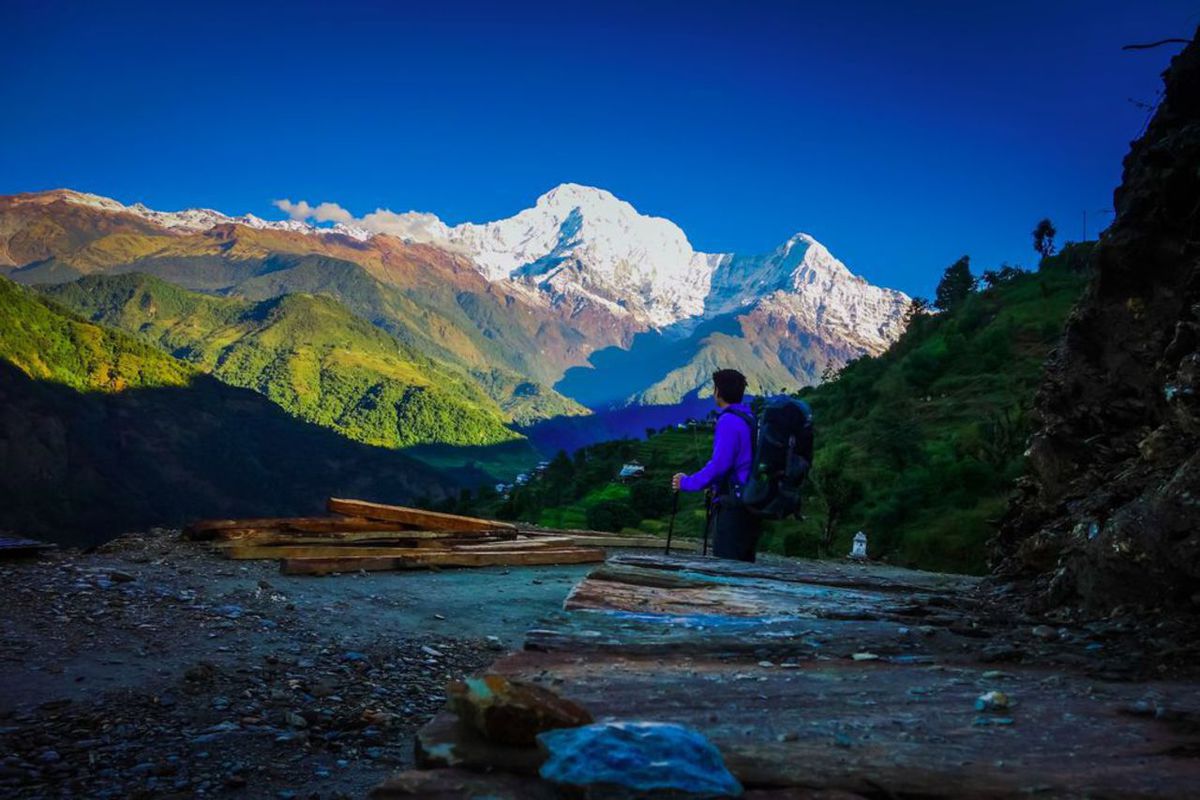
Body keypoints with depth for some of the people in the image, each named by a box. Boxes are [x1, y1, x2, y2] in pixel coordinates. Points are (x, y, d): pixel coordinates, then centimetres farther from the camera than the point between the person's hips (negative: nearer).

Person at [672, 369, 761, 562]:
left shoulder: (729, 421, -14)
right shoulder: (751, 418, 13)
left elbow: (719, 465, -20)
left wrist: (687, 483, -8)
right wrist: (714, 485, 27)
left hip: (732, 508, -9)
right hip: (752, 506, 9)